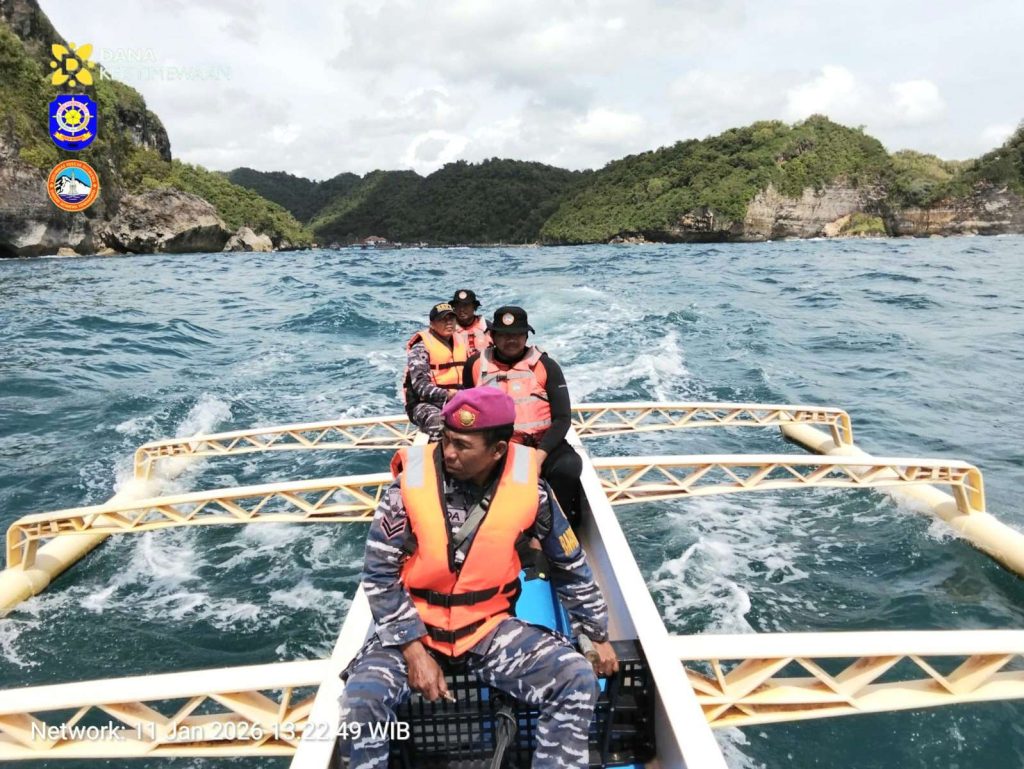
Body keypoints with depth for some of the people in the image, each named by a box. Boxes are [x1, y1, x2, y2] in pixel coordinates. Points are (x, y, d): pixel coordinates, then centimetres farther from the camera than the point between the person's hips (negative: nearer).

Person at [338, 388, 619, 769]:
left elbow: (570, 565, 3)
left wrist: (598, 636, 8)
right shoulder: (412, 484, -17)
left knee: (578, 680, -17)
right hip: (413, 627, -1)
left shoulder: (528, 489, -12)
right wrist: (414, 650, -16)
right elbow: (379, 574, -10)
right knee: (361, 702, -25)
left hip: (490, 626, 1)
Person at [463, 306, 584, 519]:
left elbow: (563, 418, -4)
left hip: (541, 443, -1)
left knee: (568, 466, -31)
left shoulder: (546, 366, 1)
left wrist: (539, 456, -18)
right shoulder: (476, 365, 8)